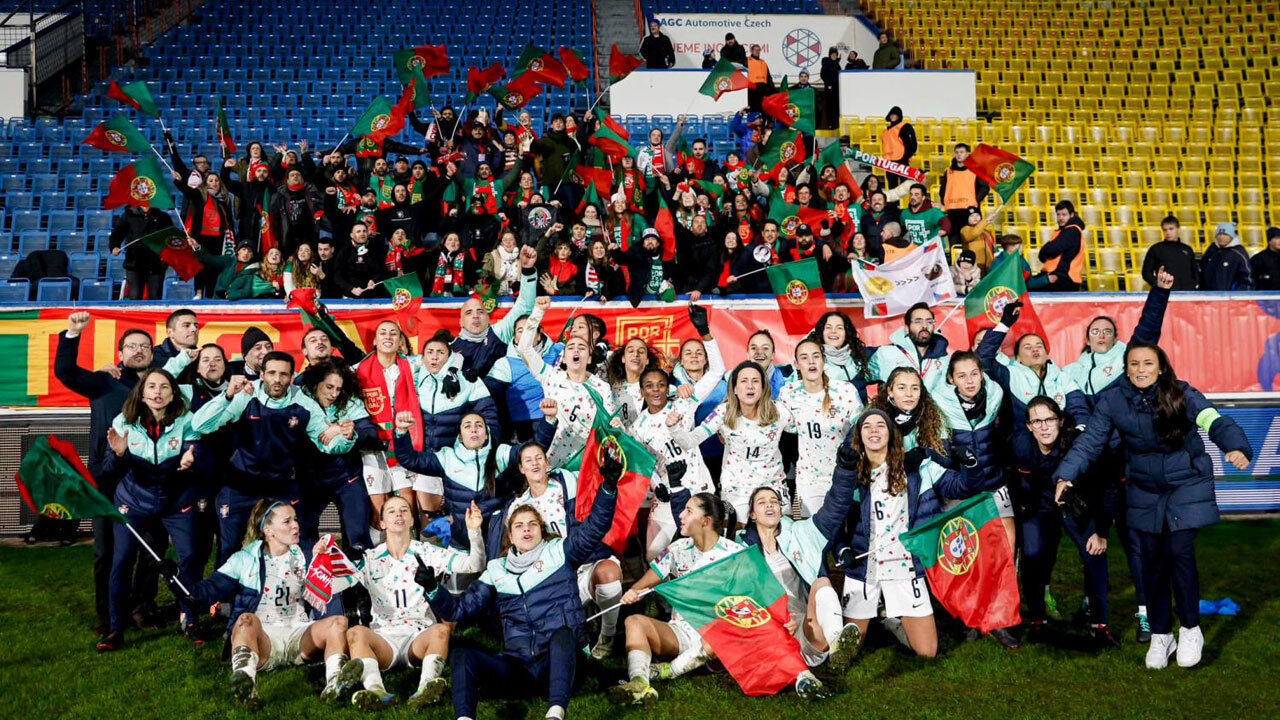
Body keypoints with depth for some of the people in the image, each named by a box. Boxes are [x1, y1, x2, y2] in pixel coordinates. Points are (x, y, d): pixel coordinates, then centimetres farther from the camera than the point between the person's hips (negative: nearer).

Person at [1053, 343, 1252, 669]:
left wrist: (1235, 448, -46)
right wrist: (1066, 474, -25)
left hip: (1187, 485, -2)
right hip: (1145, 492, 2)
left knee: (1179, 551, -12)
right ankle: (1160, 636, 20)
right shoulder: (1112, 400, -9)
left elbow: (1215, 422, -26)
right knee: (1151, 559, 4)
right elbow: (1090, 440, -11)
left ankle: (1191, 630, 9)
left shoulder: (1182, 395, -14)